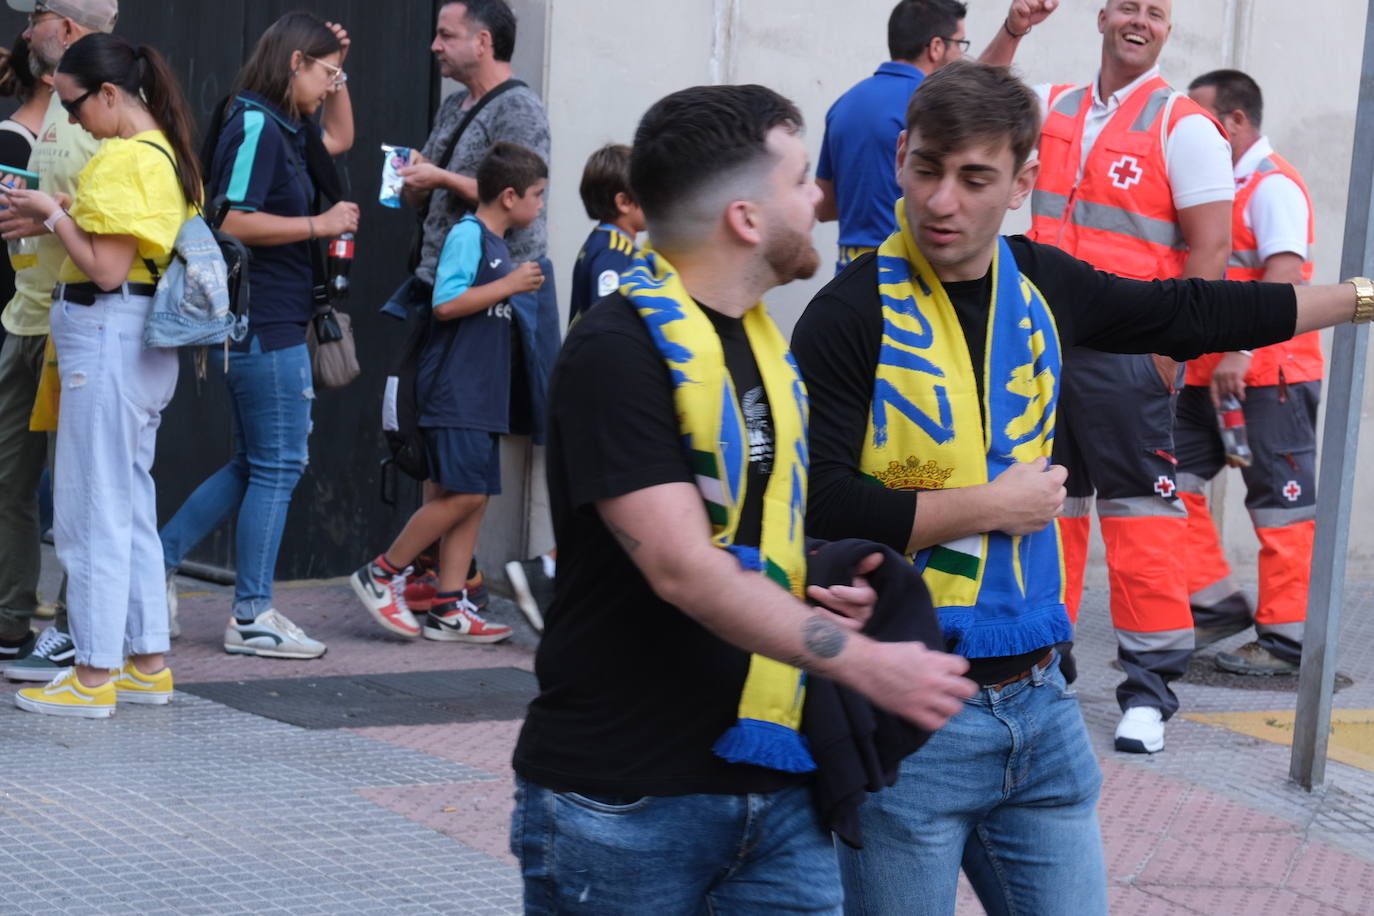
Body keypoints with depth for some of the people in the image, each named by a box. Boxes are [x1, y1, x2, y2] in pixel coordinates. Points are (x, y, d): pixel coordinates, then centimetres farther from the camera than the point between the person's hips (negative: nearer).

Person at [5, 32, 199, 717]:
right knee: (130, 504, 15)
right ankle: (147, 663, 21)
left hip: (106, 334, -10)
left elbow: (104, 269, -18)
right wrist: (61, 218, 9)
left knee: (90, 508, -3)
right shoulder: (167, 152, 14)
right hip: (144, 343, 10)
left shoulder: (121, 160, -15)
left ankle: (95, 675, 2)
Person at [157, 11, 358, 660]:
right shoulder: (255, 125, -14)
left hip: (273, 323, 10)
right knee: (277, 464, -3)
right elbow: (232, 220, -24)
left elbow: (339, 139, 34)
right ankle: (251, 618, 3)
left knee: (256, 464, 17)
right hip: (265, 323, -10)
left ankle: (158, 563, 20)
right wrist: (320, 224, -17)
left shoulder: (285, 129, 15)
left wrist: (339, 76, 20)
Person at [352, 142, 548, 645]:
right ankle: (381, 574, -1)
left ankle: (448, 610, 8)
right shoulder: (468, 234, -10)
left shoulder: (498, 245, 18)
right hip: (454, 392, -10)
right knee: (464, 494, -13)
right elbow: (447, 302, -20)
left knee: (474, 498, 6)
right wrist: (511, 285, -16)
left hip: (483, 396, 10)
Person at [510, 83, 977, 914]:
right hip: (623, 799, -7)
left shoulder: (764, 340, 13)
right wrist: (865, 664, -22)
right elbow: (683, 569, -21)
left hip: (775, 783, 7)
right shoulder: (619, 350, -14)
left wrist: (828, 583, 3)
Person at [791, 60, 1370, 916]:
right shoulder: (852, 315, -12)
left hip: (1041, 704, 6)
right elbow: (817, 509, -20)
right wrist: (993, 506, -12)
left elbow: (1193, 313, 22)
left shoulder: (1040, 285, 7)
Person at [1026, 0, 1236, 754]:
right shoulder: (1054, 108, 13)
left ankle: (1148, 690, -5)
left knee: (1140, 512, -7)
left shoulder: (1183, 125, -3)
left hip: (1125, 352, -5)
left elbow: (1210, 248, -7)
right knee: (1047, 506, 10)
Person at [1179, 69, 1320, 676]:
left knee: (1282, 505, -1)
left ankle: (1288, 638, 5)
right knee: (1172, 481, 5)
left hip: (1267, 376, -9)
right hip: (1211, 374, 9)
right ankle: (1214, 603, 13)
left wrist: (1240, 352, -30)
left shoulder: (1272, 186, -10)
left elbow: (1283, 275, -22)